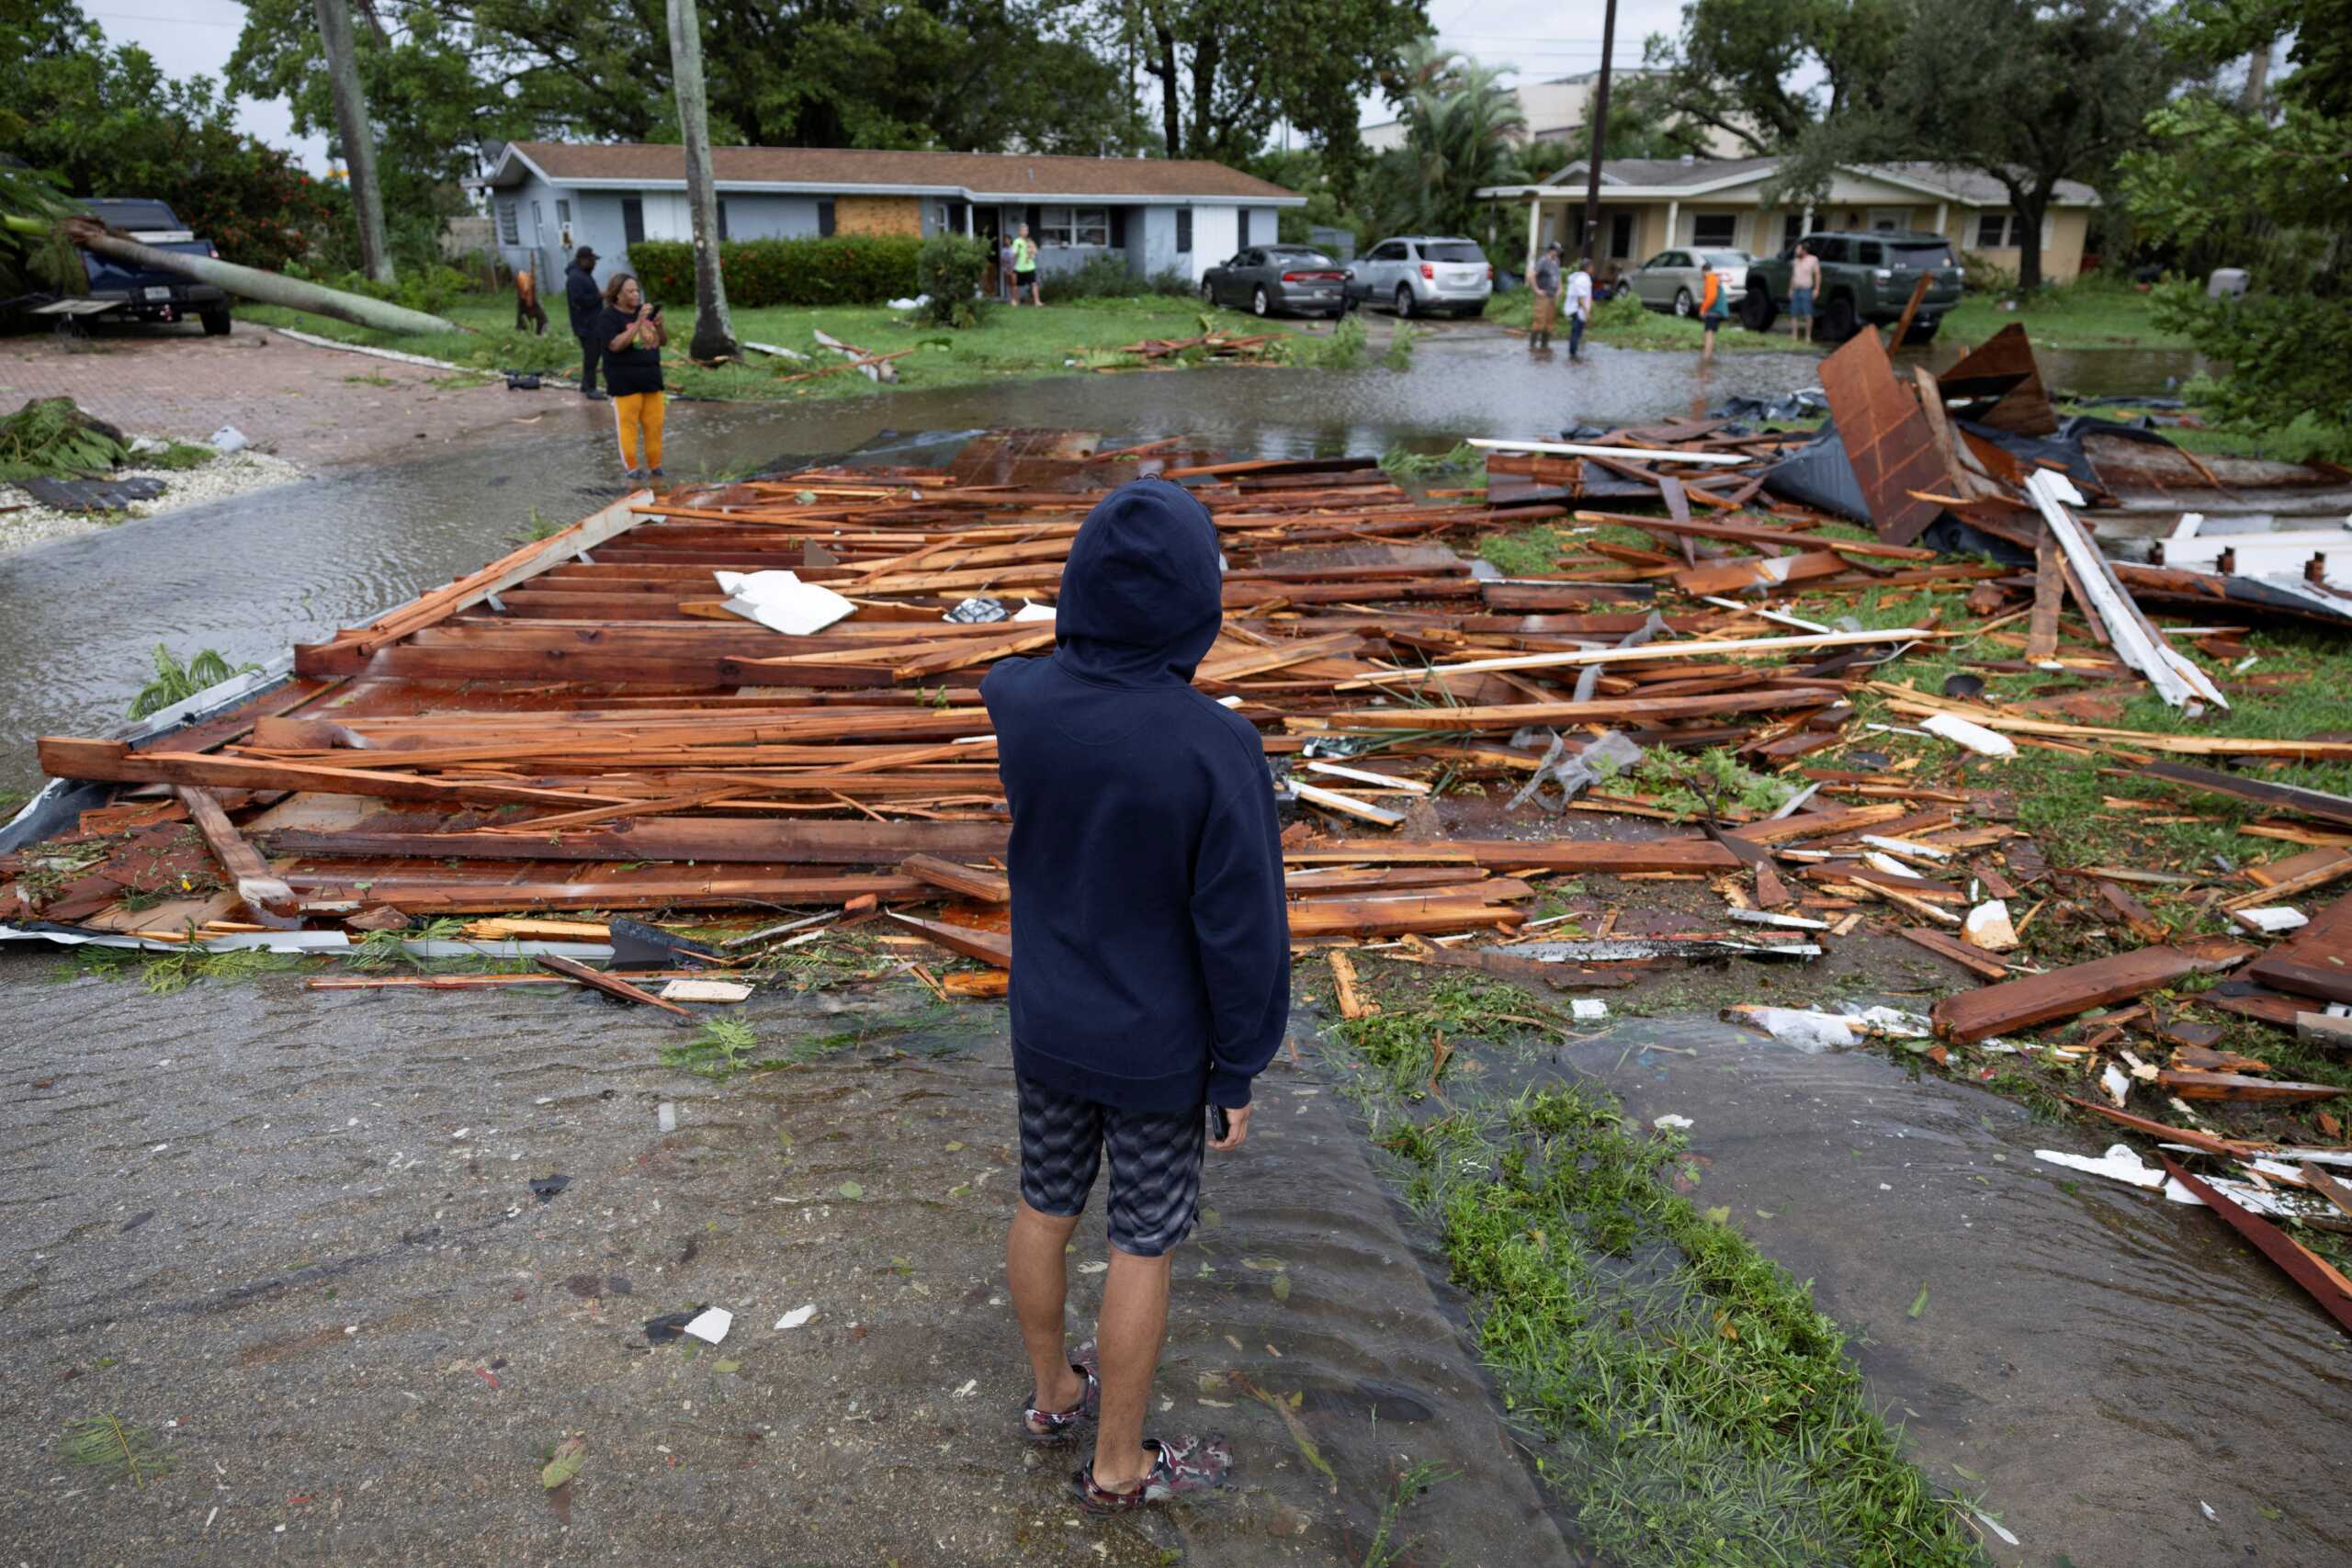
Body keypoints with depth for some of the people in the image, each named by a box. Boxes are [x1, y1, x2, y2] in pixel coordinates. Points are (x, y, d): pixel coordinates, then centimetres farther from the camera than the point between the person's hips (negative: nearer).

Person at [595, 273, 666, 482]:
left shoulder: (644, 310, 12)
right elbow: (616, 345, -22)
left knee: (654, 423, 7)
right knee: (628, 424, -3)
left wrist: (658, 326, -9)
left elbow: (661, 341, 13)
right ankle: (632, 467, 4)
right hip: (625, 382, -6)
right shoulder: (608, 316, -8)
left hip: (651, 377, 6)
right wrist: (639, 322, -24)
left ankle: (655, 465, 17)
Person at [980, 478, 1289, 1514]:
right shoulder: (1217, 750, -27)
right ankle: (1118, 1462, 33)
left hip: (1045, 1029, 4)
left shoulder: (1012, 704, -16)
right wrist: (1240, 1070, -7)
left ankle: (1053, 1391, 46)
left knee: (1045, 1206, 22)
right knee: (1142, 1244, 13)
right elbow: (1241, 932, -20)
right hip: (1157, 1050, -4)